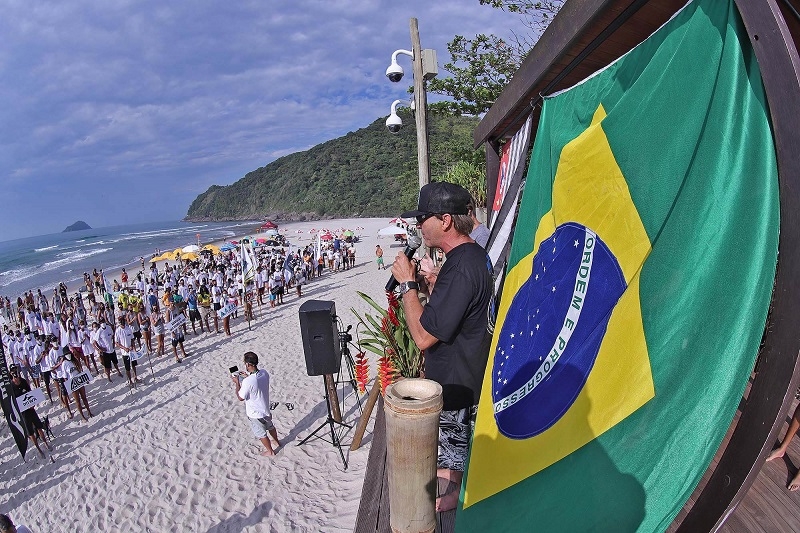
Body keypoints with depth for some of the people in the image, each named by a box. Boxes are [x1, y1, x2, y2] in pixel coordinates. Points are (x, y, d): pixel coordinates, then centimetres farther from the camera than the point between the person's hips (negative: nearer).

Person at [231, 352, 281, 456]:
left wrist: (237, 382, -12)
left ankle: (270, 451, 40)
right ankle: (277, 442, 55)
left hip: (255, 413, -6)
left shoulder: (247, 382, -36)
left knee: (261, 433, 20)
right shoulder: (264, 373, -14)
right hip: (265, 408, 6)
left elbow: (241, 397, -20)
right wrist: (248, 376, 6)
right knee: (270, 426, 32)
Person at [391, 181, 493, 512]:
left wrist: (407, 283, -26)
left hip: (456, 379, -9)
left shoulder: (461, 267, -34)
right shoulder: (474, 253, -1)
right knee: (455, 432, 30)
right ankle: (453, 469, 54)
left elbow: (423, 335, -34)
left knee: (454, 431, 16)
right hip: (466, 369, 9)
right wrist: (430, 279, 2)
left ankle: (455, 490, 41)